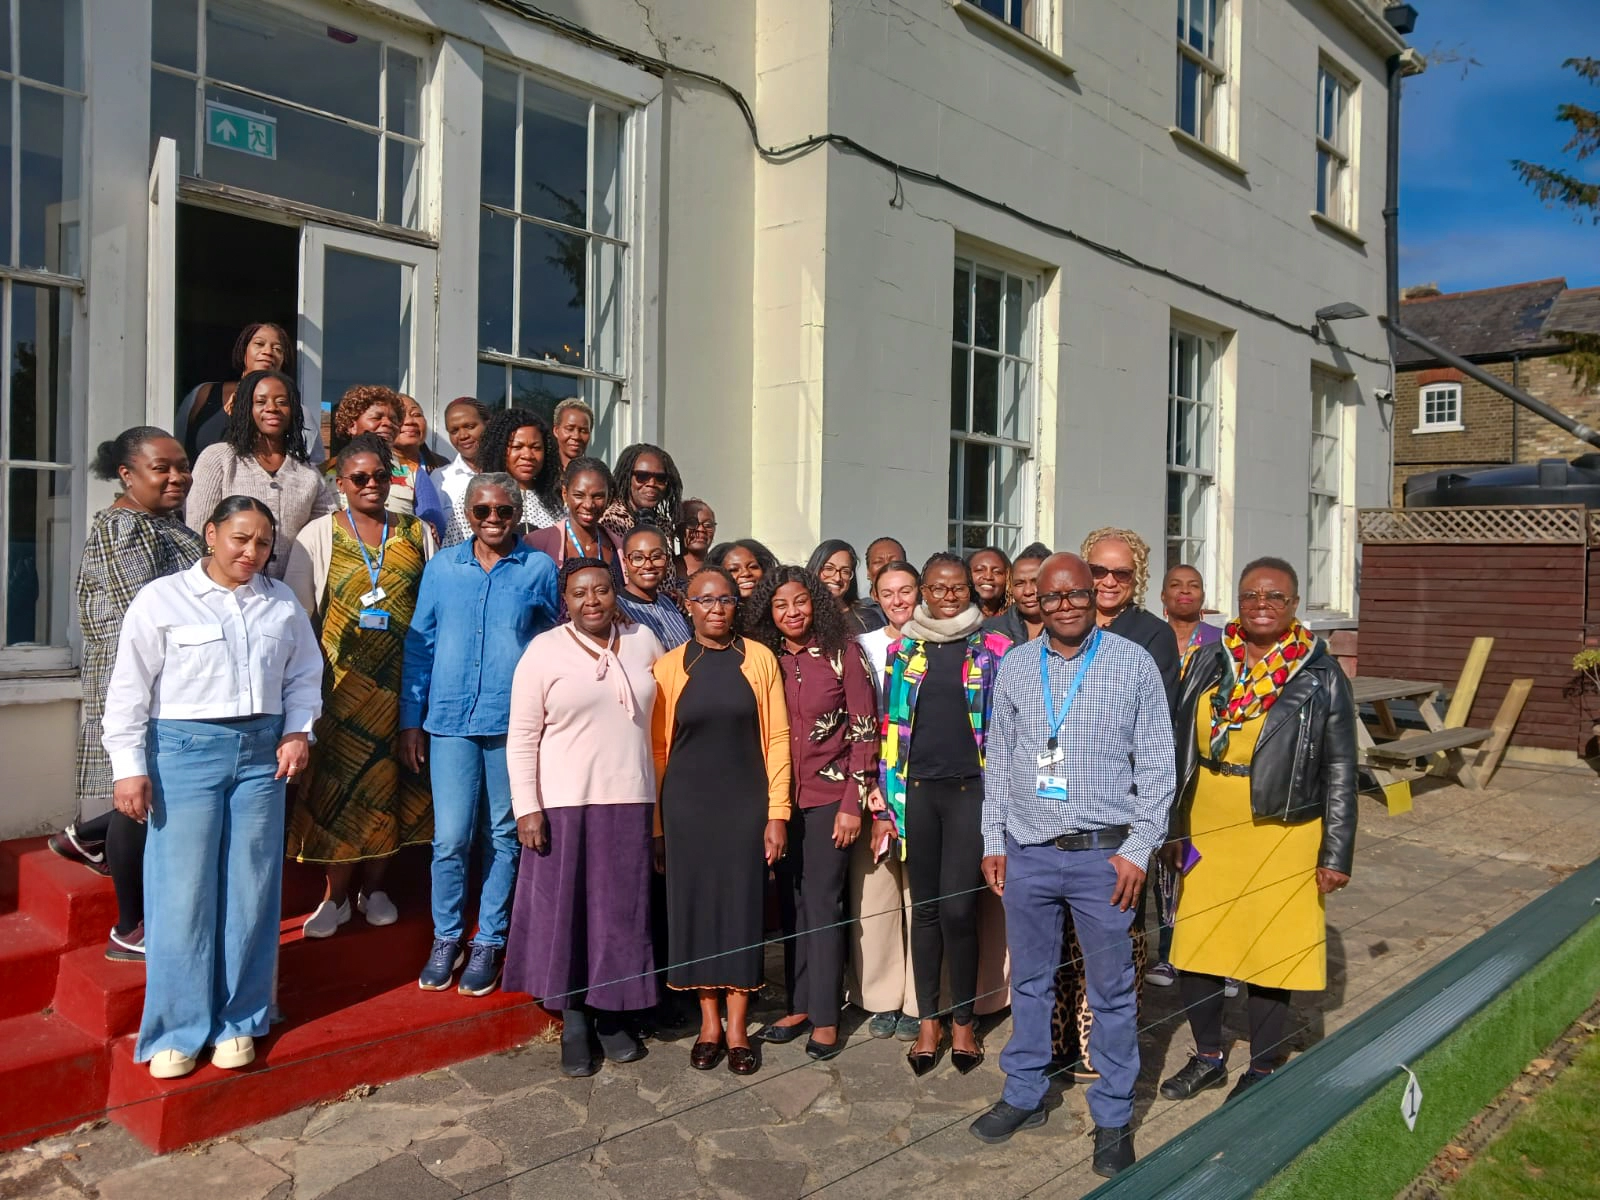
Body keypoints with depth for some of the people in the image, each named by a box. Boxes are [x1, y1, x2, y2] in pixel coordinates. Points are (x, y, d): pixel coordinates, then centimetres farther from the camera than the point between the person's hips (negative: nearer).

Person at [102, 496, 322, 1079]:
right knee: (183, 893, -1)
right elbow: (129, 689, -1)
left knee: (251, 892, 6)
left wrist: (298, 731, 2)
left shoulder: (283, 603, 9)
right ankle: (177, 1030, 13)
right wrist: (129, 767, -5)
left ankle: (238, 1020, 20)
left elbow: (304, 675, 16)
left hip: (261, 752, 3)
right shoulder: (161, 599, 0)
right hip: (184, 751, -3)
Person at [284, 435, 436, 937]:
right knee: (339, 777, -1)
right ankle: (336, 895, 12)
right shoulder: (319, 535, 4)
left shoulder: (418, 534, 8)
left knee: (390, 777, 6)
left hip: (401, 679, 2)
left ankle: (374, 887, 21)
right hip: (342, 679, -1)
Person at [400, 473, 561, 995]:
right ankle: (446, 938, 19)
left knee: (503, 836, 8)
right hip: (450, 718, 1)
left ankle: (488, 943, 22)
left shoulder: (540, 569, 4)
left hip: (514, 722, -1)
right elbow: (419, 643, 11)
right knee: (451, 838, -1)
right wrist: (411, 721, 7)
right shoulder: (443, 566, 8)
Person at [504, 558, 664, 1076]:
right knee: (565, 908, 6)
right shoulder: (544, 650, -4)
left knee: (623, 910, 9)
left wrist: (663, 798, 10)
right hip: (563, 804, -2)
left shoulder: (644, 642, 6)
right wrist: (527, 807, -11)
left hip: (630, 801, 3)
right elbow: (522, 737, -4)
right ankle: (574, 1021, 21)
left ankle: (613, 1014, 25)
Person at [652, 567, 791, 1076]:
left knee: (743, 906, 4)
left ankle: (737, 1028, 17)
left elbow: (777, 738, -1)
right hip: (687, 805, 1)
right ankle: (709, 1021, 22)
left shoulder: (759, 660, 0)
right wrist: (654, 824, 0)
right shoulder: (669, 666, 1)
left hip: (746, 803, 0)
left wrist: (777, 812, -5)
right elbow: (657, 747, 2)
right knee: (694, 905, 7)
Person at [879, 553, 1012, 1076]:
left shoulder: (994, 651, 3)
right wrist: (887, 799, 5)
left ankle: (962, 1021, 15)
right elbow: (889, 727, 10)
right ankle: (928, 1021, 22)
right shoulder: (902, 650, 9)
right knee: (924, 907, 8)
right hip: (916, 790, 2)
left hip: (971, 790, -2)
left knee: (957, 909, -6)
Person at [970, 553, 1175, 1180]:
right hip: (1026, 852, 3)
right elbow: (997, 759, 10)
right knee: (1029, 980, 15)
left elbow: (1156, 764, -2)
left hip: (1103, 853, -2)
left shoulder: (1133, 664, -3)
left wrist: (1138, 849, -7)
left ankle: (1113, 1117, 25)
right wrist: (993, 841, 6)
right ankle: (1024, 1095, 32)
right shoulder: (1014, 666, 5)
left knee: (1111, 991, 9)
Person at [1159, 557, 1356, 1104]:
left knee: (1268, 955, 7)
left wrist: (1336, 854, -7)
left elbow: (1340, 772, -4)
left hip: (1280, 838, -3)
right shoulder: (1209, 660, 4)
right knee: (1191, 948, 10)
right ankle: (1209, 1057, 31)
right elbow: (1179, 744, 9)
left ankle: (1262, 1071, 28)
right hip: (1204, 831, 4)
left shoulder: (1321, 676, -5)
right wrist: (1169, 825, 8)